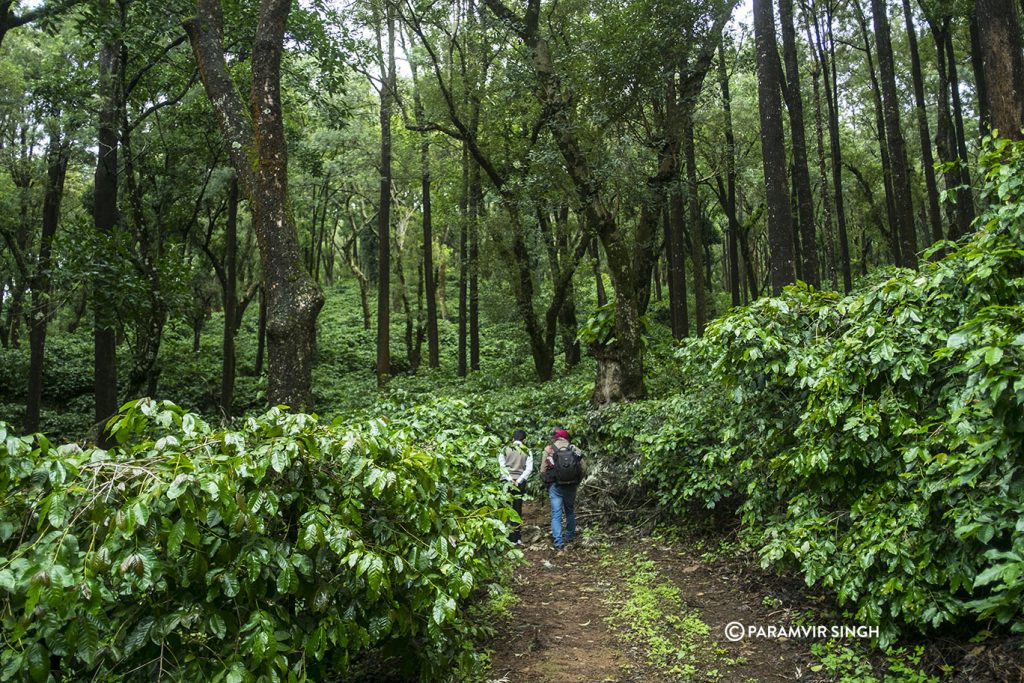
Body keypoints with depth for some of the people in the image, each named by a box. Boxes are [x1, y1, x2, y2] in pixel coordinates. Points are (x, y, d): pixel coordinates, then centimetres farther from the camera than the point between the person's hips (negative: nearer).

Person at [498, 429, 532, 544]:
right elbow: (529, 468, -5)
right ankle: (516, 537, 11)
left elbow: (502, 465, -7)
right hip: (520, 483, 1)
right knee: (518, 510, 9)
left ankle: (509, 537, 0)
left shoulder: (505, 449, 2)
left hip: (507, 482, -1)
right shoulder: (527, 451, 4)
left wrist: (509, 479, -9)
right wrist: (519, 481, -7)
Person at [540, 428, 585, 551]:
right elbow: (583, 471, -2)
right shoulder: (576, 450, -2)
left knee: (556, 514, 2)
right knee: (570, 512, 21)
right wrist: (576, 482, 14)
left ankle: (558, 542, -4)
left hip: (555, 486, -2)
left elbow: (543, 471, -7)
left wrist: (548, 482, 10)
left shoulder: (549, 449, -6)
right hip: (571, 486, 2)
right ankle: (570, 537, 31)